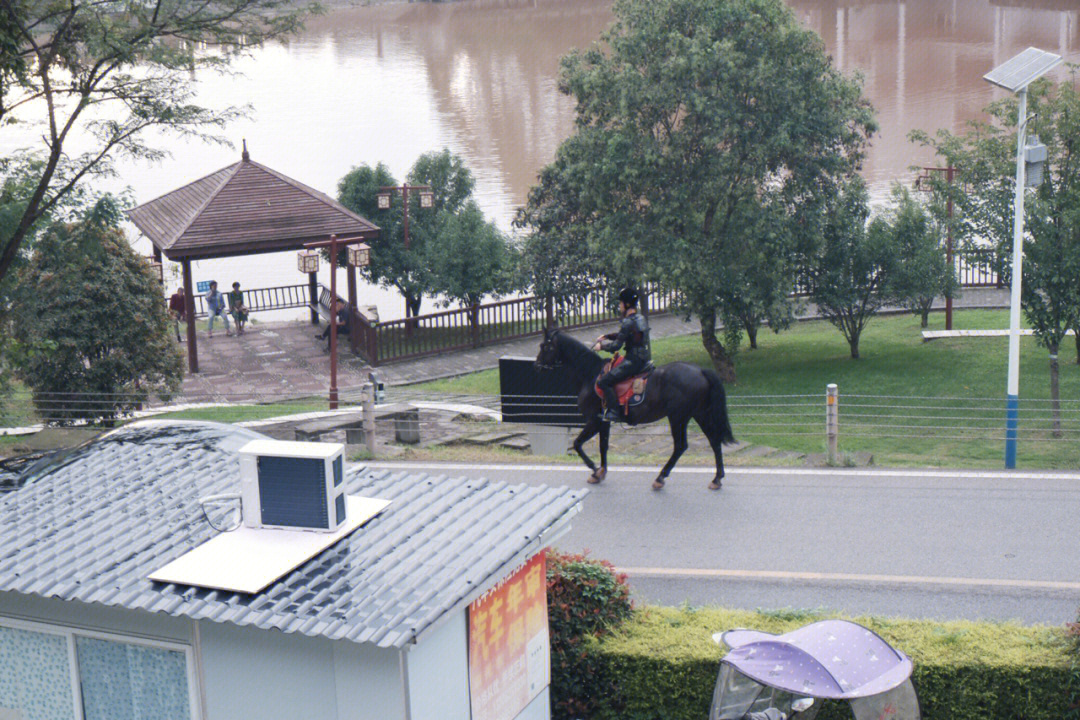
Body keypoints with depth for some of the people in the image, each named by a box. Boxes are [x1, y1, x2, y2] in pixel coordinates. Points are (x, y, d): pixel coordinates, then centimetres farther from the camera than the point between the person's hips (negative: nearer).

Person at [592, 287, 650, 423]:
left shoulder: (628, 322, -16)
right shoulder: (641, 319, 14)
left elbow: (616, 346, -15)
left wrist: (602, 345, 1)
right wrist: (606, 336, 20)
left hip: (633, 361, -10)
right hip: (643, 359, 10)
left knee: (604, 381, -13)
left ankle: (614, 412, -17)